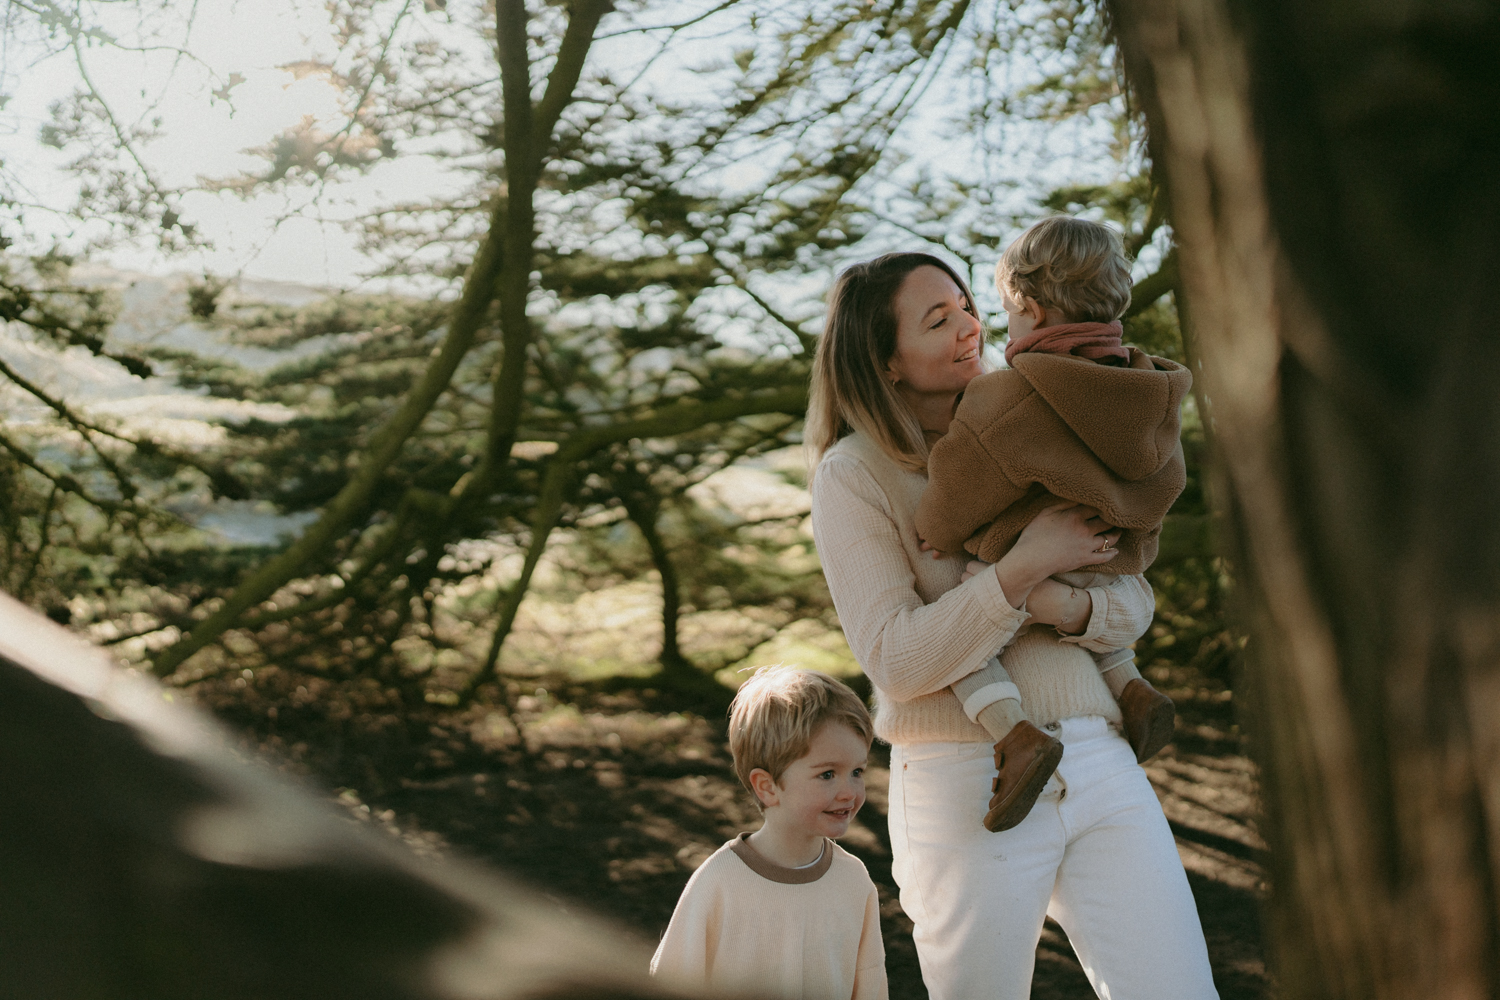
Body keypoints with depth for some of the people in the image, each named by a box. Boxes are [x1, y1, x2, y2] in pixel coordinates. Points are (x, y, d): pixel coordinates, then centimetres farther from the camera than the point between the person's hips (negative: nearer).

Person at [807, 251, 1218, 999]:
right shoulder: (852, 475, -4)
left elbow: (1134, 601, 9)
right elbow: (896, 663, -12)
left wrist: (1065, 606, -14)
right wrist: (1022, 568, -19)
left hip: (1099, 764, 4)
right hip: (967, 786, -4)